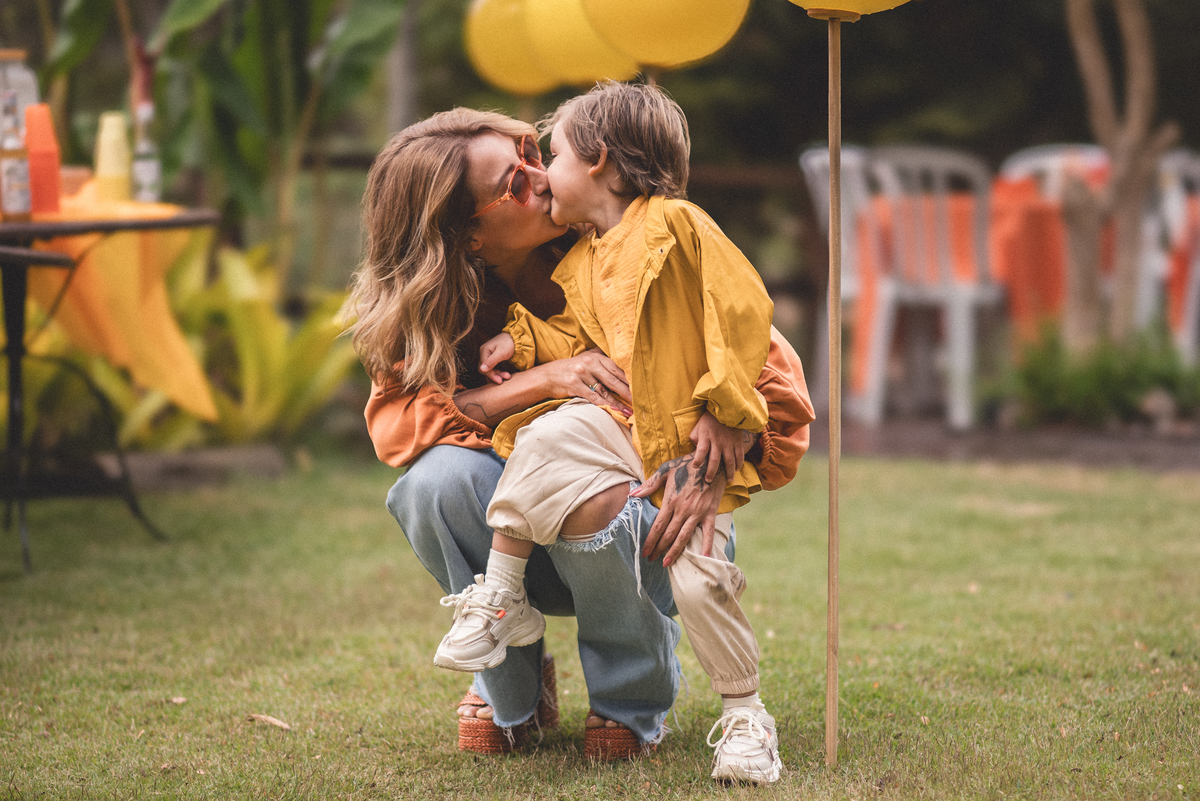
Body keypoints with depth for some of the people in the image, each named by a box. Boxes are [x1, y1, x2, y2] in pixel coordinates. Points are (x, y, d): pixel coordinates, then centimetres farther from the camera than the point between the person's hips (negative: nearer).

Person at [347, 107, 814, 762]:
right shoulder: (436, 303, -9)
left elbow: (770, 370, -15)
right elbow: (392, 420, -23)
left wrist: (709, 474, -33)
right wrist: (542, 380, -33)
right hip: (519, 546, 2)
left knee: (586, 499, -36)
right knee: (440, 477, -29)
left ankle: (633, 696, -4)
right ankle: (512, 686, -3)